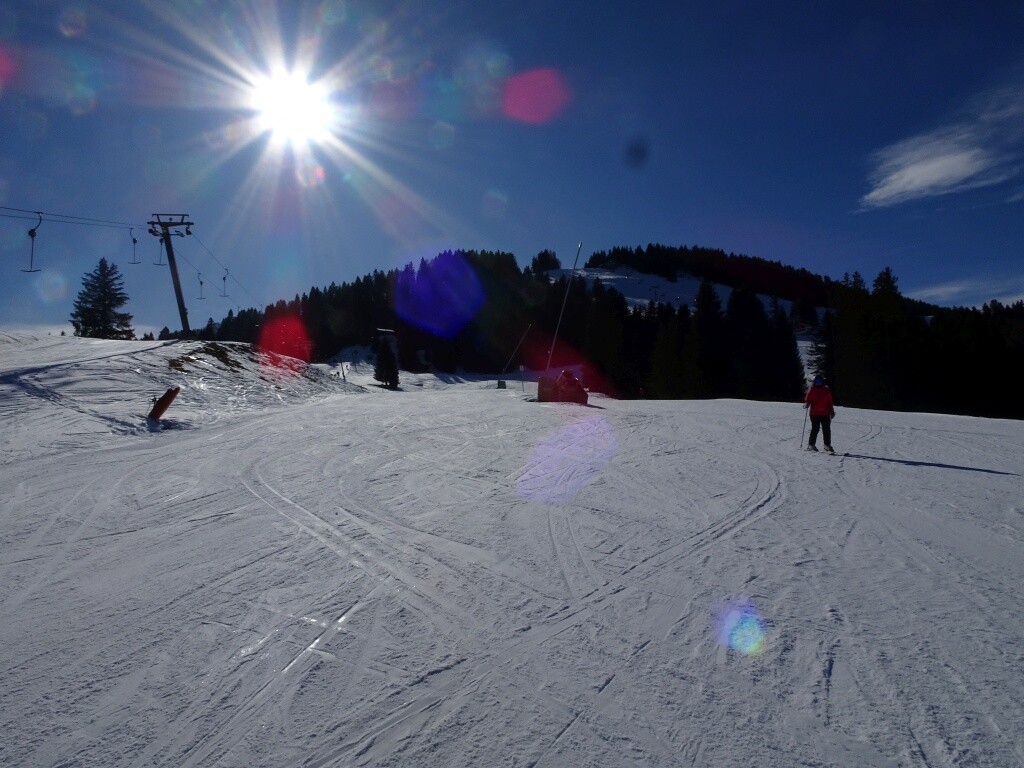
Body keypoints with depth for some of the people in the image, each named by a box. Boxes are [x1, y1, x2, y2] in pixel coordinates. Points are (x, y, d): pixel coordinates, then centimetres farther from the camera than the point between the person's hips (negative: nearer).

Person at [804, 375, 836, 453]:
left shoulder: (826, 390, 11)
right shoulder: (811, 390, 4)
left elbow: (830, 402, 17)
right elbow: (807, 400, 4)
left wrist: (832, 411, 17)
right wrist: (807, 404, -18)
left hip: (825, 414, 3)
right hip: (814, 414, -2)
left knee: (827, 430, 1)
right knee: (815, 429, -5)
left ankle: (827, 445, 9)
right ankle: (811, 444, 4)